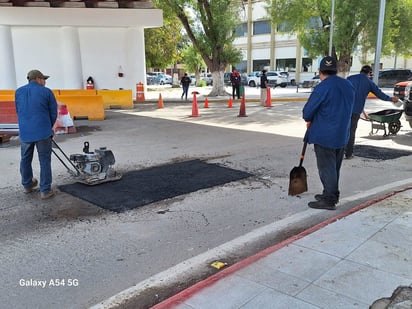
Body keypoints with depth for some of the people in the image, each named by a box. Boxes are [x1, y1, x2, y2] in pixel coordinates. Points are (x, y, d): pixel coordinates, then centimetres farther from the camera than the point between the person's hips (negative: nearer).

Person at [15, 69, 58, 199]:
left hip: (25, 133, 4)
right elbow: (53, 113, -1)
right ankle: (45, 190, 6)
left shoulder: (18, 92, 9)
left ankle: (27, 185, 35)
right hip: (43, 132, -4)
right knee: (45, 161, 3)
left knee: (25, 160, 19)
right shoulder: (46, 92, -3)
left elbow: (19, 112, 15)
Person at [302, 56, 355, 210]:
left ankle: (329, 200, 4)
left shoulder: (322, 88, -18)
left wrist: (309, 120, 6)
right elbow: (348, 108, 14)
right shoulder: (348, 85, 6)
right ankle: (332, 194, 29)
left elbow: (308, 111, -14)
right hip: (342, 134, 8)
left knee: (326, 167, 0)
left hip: (324, 135, -8)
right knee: (335, 167, 17)